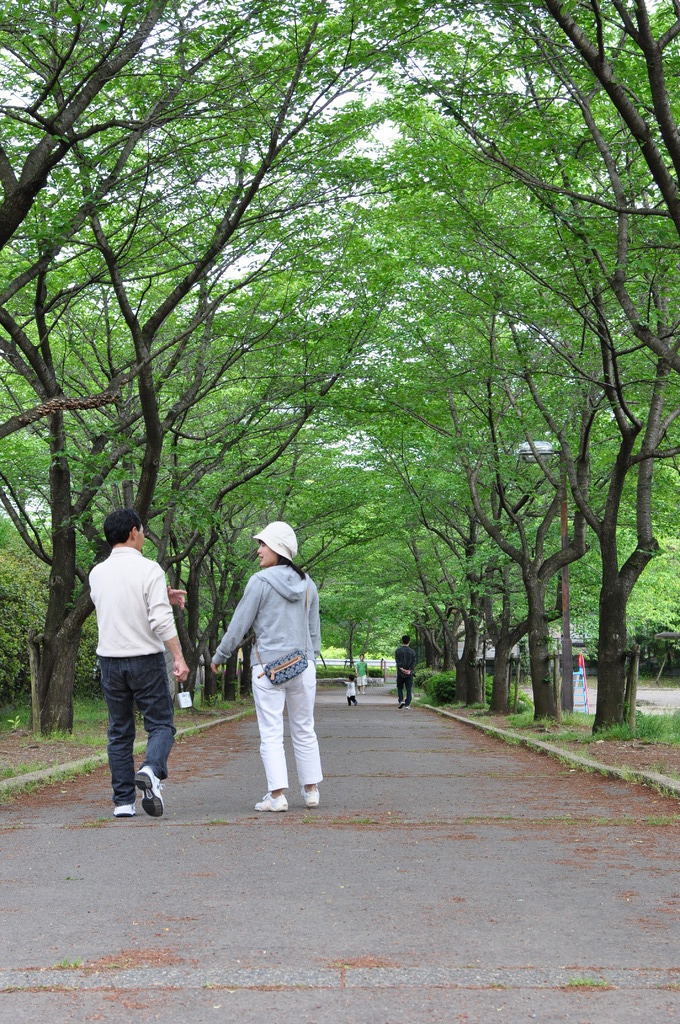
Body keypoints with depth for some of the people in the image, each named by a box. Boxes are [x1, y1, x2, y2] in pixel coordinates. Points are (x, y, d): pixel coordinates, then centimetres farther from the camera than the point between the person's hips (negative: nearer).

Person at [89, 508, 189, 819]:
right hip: (146, 658, -4)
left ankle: (123, 801, 8)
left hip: (110, 660, 4)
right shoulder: (149, 570, -11)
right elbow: (161, 620, -18)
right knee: (161, 724, 5)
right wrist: (179, 658, -16)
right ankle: (151, 770, -23)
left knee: (119, 733, 10)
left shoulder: (97, 573, 5)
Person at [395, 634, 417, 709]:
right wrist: (409, 670, -8)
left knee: (400, 688, 14)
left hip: (400, 673, -1)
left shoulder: (398, 651, -2)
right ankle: (407, 704, 0)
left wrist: (402, 669, -11)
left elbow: (398, 661, -9)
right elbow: (413, 662, -3)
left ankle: (401, 700, -4)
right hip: (409, 674, 1)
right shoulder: (412, 651, 3)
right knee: (409, 689, 5)